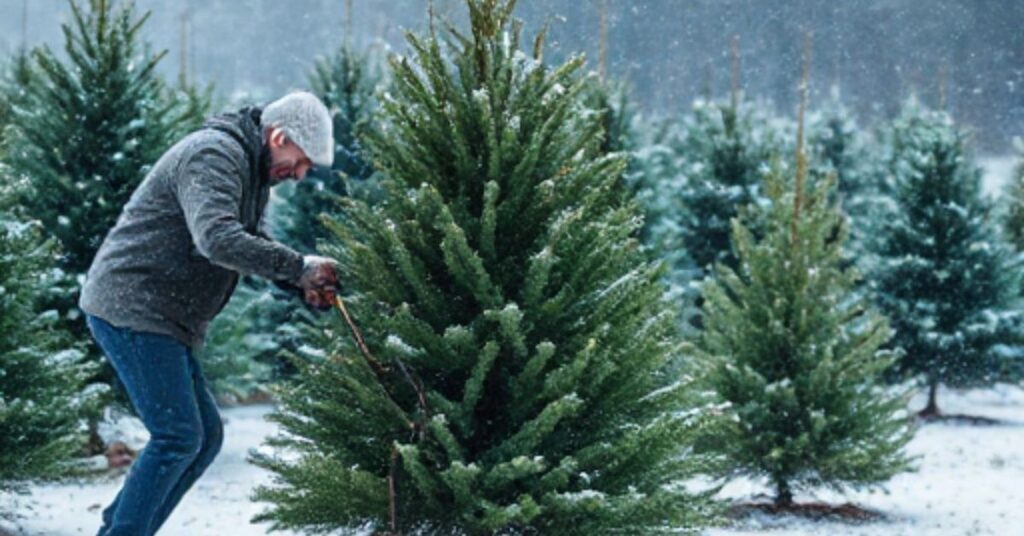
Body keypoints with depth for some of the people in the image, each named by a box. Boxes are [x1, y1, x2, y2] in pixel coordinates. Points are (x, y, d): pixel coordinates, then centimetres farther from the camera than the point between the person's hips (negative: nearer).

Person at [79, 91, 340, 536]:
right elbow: (218, 240, -32)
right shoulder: (214, 156, -18)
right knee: (178, 436, -14)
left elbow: (254, 243, 20)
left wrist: (301, 284, 0)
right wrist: (299, 266, -26)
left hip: (160, 319, 11)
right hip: (130, 310, -11)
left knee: (206, 435, 10)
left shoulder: (254, 171, 16)